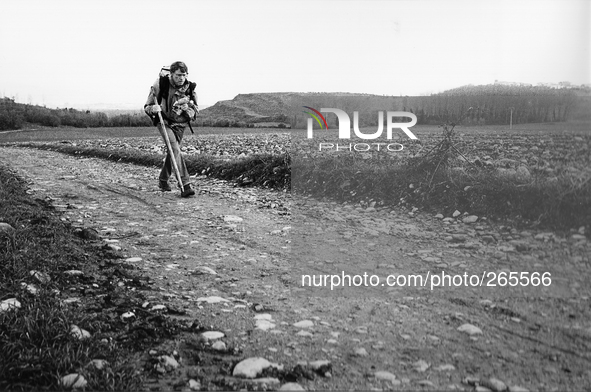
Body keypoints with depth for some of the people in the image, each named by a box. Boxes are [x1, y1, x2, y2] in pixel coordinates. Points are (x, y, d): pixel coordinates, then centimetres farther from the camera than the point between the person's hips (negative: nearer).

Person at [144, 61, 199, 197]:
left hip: (180, 124, 4)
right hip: (165, 122, -4)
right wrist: (153, 108, -29)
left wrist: (188, 109, -18)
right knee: (176, 150, -20)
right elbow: (147, 106, -5)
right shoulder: (160, 84, -14)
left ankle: (163, 180, 35)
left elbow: (196, 111, 4)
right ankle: (185, 185, -26)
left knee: (173, 152, 12)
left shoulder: (190, 88, -6)